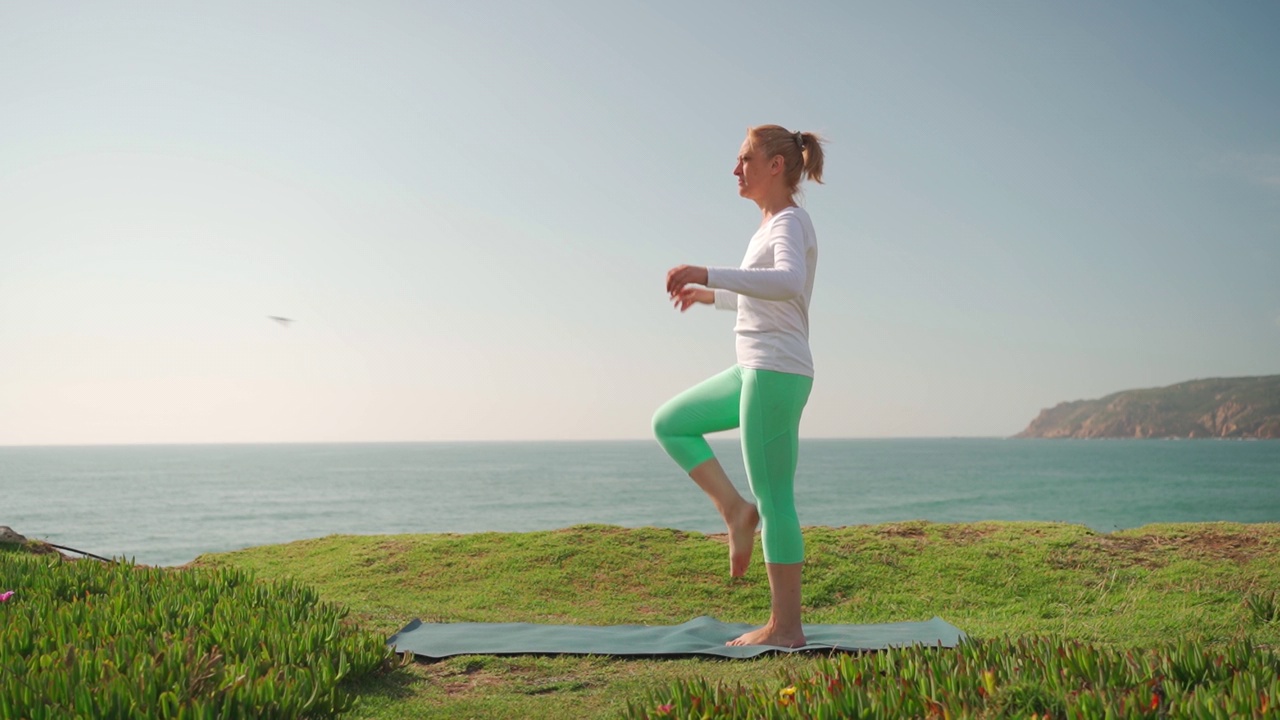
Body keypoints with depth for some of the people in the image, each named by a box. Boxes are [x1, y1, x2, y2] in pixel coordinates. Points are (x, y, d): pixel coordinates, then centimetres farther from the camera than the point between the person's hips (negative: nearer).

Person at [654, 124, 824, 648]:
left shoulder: (790, 223, -11)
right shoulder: (771, 225, 17)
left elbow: (788, 285, -33)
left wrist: (708, 274, -37)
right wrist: (709, 296, 29)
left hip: (776, 373, -10)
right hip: (755, 370, 10)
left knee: (773, 499, -4)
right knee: (670, 424, 15)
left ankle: (785, 627, 5)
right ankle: (735, 509, 8)